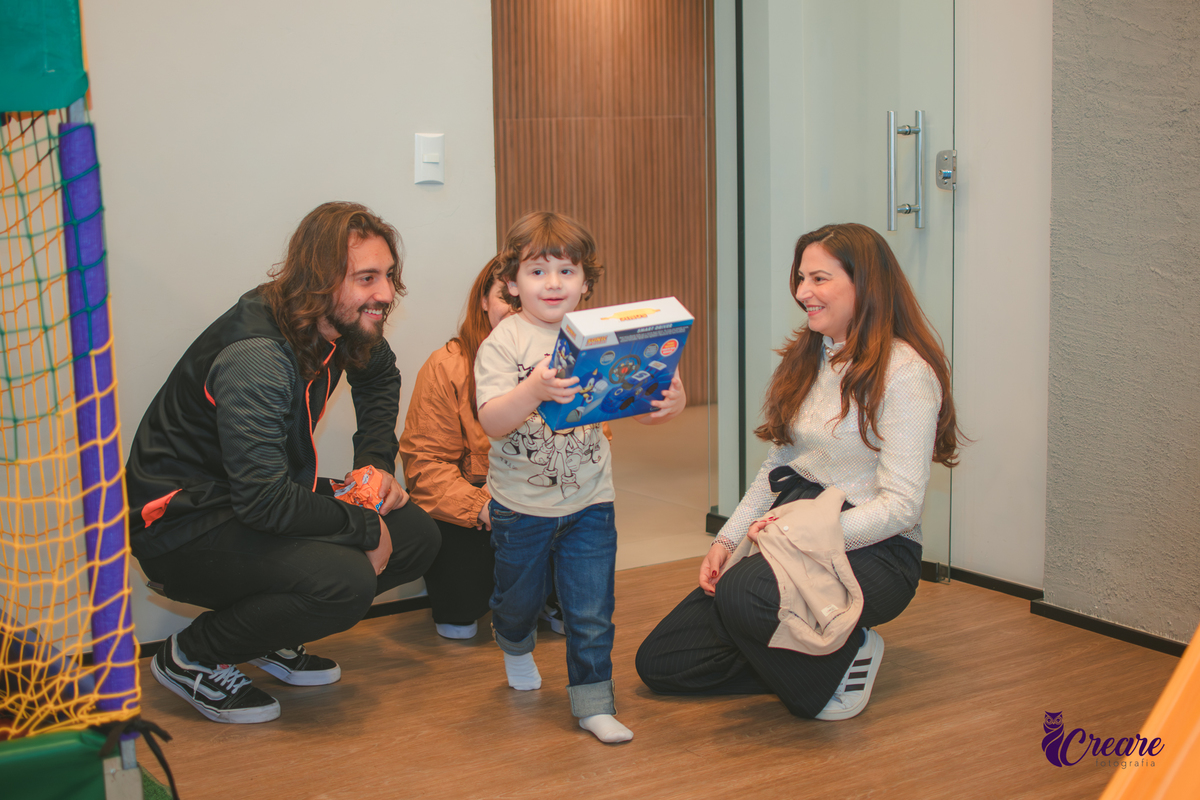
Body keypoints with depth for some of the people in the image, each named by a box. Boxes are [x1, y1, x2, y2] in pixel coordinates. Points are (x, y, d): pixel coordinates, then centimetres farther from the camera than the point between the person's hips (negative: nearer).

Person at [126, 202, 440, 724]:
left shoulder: (341, 324, -2)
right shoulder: (256, 358, -30)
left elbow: (379, 377, 23)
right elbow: (264, 501, -34)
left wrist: (375, 461, 7)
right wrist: (366, 528, -22)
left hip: (270, 498, 9)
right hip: (183, 524, -9)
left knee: (417, 538, -3)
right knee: (344, 582, -30)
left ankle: (269, 638, 12)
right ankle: (192, 657, -6)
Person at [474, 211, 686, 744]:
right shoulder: (502, 344, -12)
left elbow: (640, 408, -4)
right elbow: (491, 422, -24)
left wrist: (670, 403, -27)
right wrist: (534, 390, -42)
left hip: (588, 503, 1)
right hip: (520, 504, -1)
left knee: (591, 612, 3)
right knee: (519, 596, 20)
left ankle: (593, 702, 17)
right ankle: (515, 645, 52)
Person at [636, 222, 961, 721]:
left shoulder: (905, 372, -13)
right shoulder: (805, 358, 12)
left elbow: (900, 505, -18)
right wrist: (726, 540, 4)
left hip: (871, 552, -8)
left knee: (743, 593, -38)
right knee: (658, 662, -2)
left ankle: (846, 654, -8)